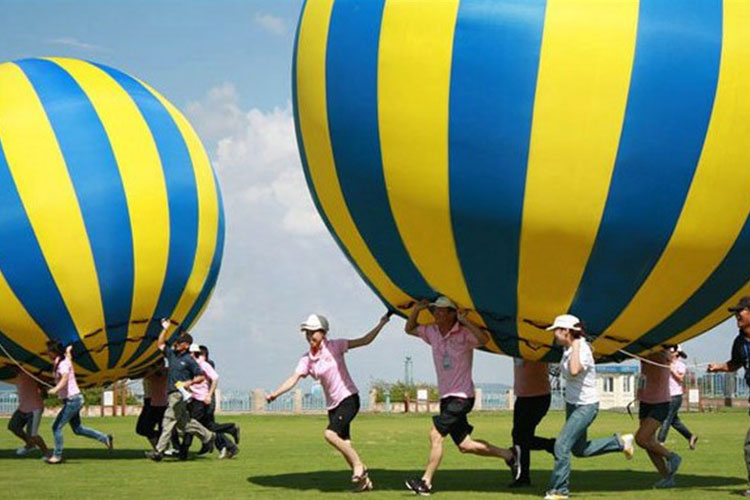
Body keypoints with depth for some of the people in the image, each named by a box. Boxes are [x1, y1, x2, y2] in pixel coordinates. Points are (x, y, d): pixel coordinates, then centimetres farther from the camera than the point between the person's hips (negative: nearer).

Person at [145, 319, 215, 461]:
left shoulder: (189, 360, -6)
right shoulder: (172, 354, 13)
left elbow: (201, 376, -5)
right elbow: (160, 344, 24)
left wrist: (189, 382, -20)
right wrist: (165, 329, 15)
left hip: (180, 394, -8)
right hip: (171, 393, 8)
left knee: (169, 421, -11)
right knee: (184, 421, 14)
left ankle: (159, 451, -12)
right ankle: (208, 436, 28)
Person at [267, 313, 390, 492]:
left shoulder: (334, 346, -8)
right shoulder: (307, 359, 3)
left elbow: (364, 341, -9)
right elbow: (293, 379, -6)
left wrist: (381, 323, -18)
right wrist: (275, 394, -20)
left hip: (349, 398, -6)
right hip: (332, 404, 6)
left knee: (330, 434, -24)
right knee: (344, 444, 4)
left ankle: (358, 466, -9)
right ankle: (364, 479, 17)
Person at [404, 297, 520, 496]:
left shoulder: (464, 334, -13)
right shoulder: (432, 332, 9)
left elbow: (484, 339, -31)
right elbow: (409, 329, 21)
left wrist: (465, 321, -33)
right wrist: (416, 309, 5)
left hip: (462, 396, -8)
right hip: (446, 398, 8)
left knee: (435, 434, -16)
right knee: (465, 445, 9)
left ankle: (426, 482, -10)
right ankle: (508, 454, 23)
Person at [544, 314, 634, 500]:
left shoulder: (582, 350, -24)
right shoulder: (567, 349, 0)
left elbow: (574, 372, -44)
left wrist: (576, 346, -36)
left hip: (586, 406, -10)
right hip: (572, 404, 10)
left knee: (561, 445, -14)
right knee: (579, 449, 18)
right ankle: (620, 443, 32)